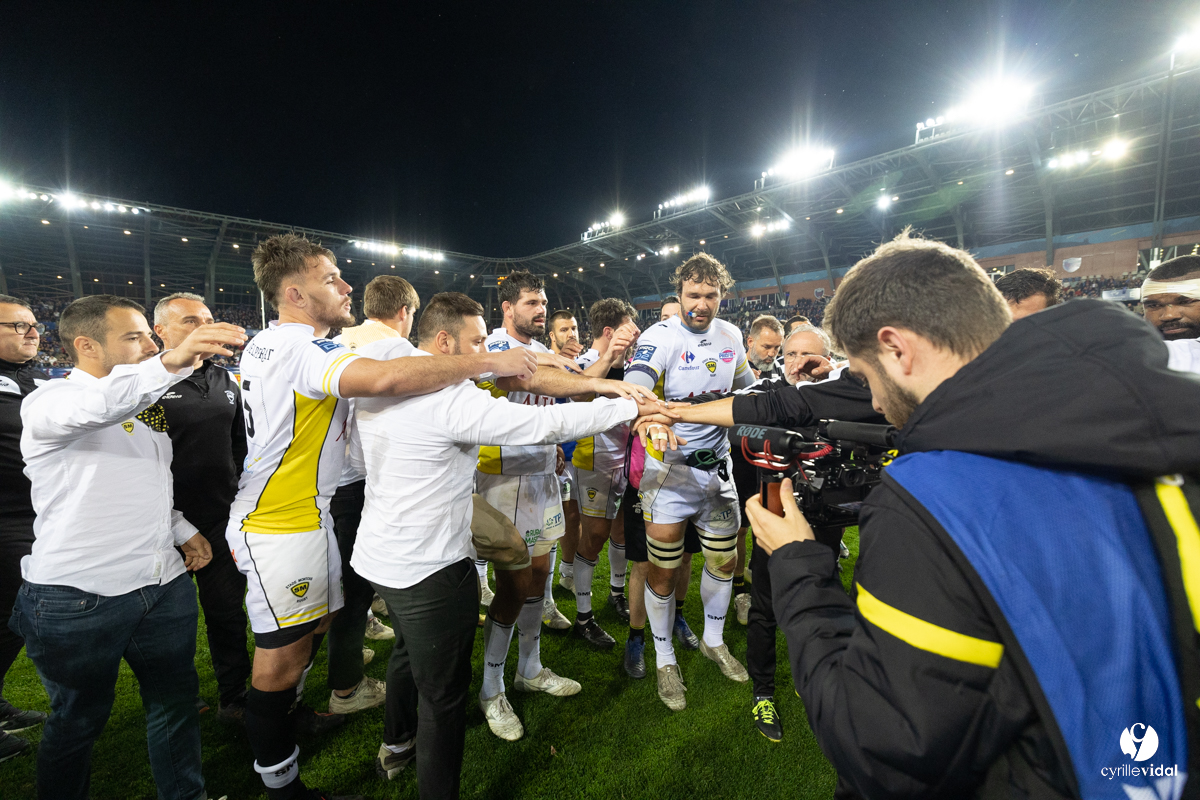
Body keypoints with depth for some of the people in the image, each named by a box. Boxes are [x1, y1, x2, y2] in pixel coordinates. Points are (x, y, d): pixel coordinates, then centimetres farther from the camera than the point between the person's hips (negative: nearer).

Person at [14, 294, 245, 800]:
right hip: (80, 597, -6)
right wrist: (170, 362, -52)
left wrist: (183, 530, 11)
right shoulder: (48, 401, -9)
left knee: (176, 701, 17)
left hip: (165, 584, 7)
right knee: (80, 720, 14)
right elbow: (93, 405, -37)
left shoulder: (145, 404, 13)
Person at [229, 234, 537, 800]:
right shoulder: (298, 348, -24)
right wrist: (488, 362, -33)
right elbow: (385, 378, -40)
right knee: (282, 657, 4)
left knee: (312, 629, 25)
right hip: (280, 528, -10)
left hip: (309, 515, 10)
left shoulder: (265, 345, 12)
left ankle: (288, 713, 49)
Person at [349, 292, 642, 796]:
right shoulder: (451, 399, -25)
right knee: (445, 688, 9)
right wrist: (630, 407, -16)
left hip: (380, 554, 10)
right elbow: (546, 423, -26)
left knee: (409, 650, 32)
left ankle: (396, 744, 55)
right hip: (428, 568, -10)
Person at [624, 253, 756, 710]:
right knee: (662, 570, 3)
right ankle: (665, 659, 27)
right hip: (668, 466, -5)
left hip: (716, 465, 6)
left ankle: (713, 641, 42)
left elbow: (745, 385, 23)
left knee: (724, 560, 16)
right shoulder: (660, 337, -14)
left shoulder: (731, 336, 5)